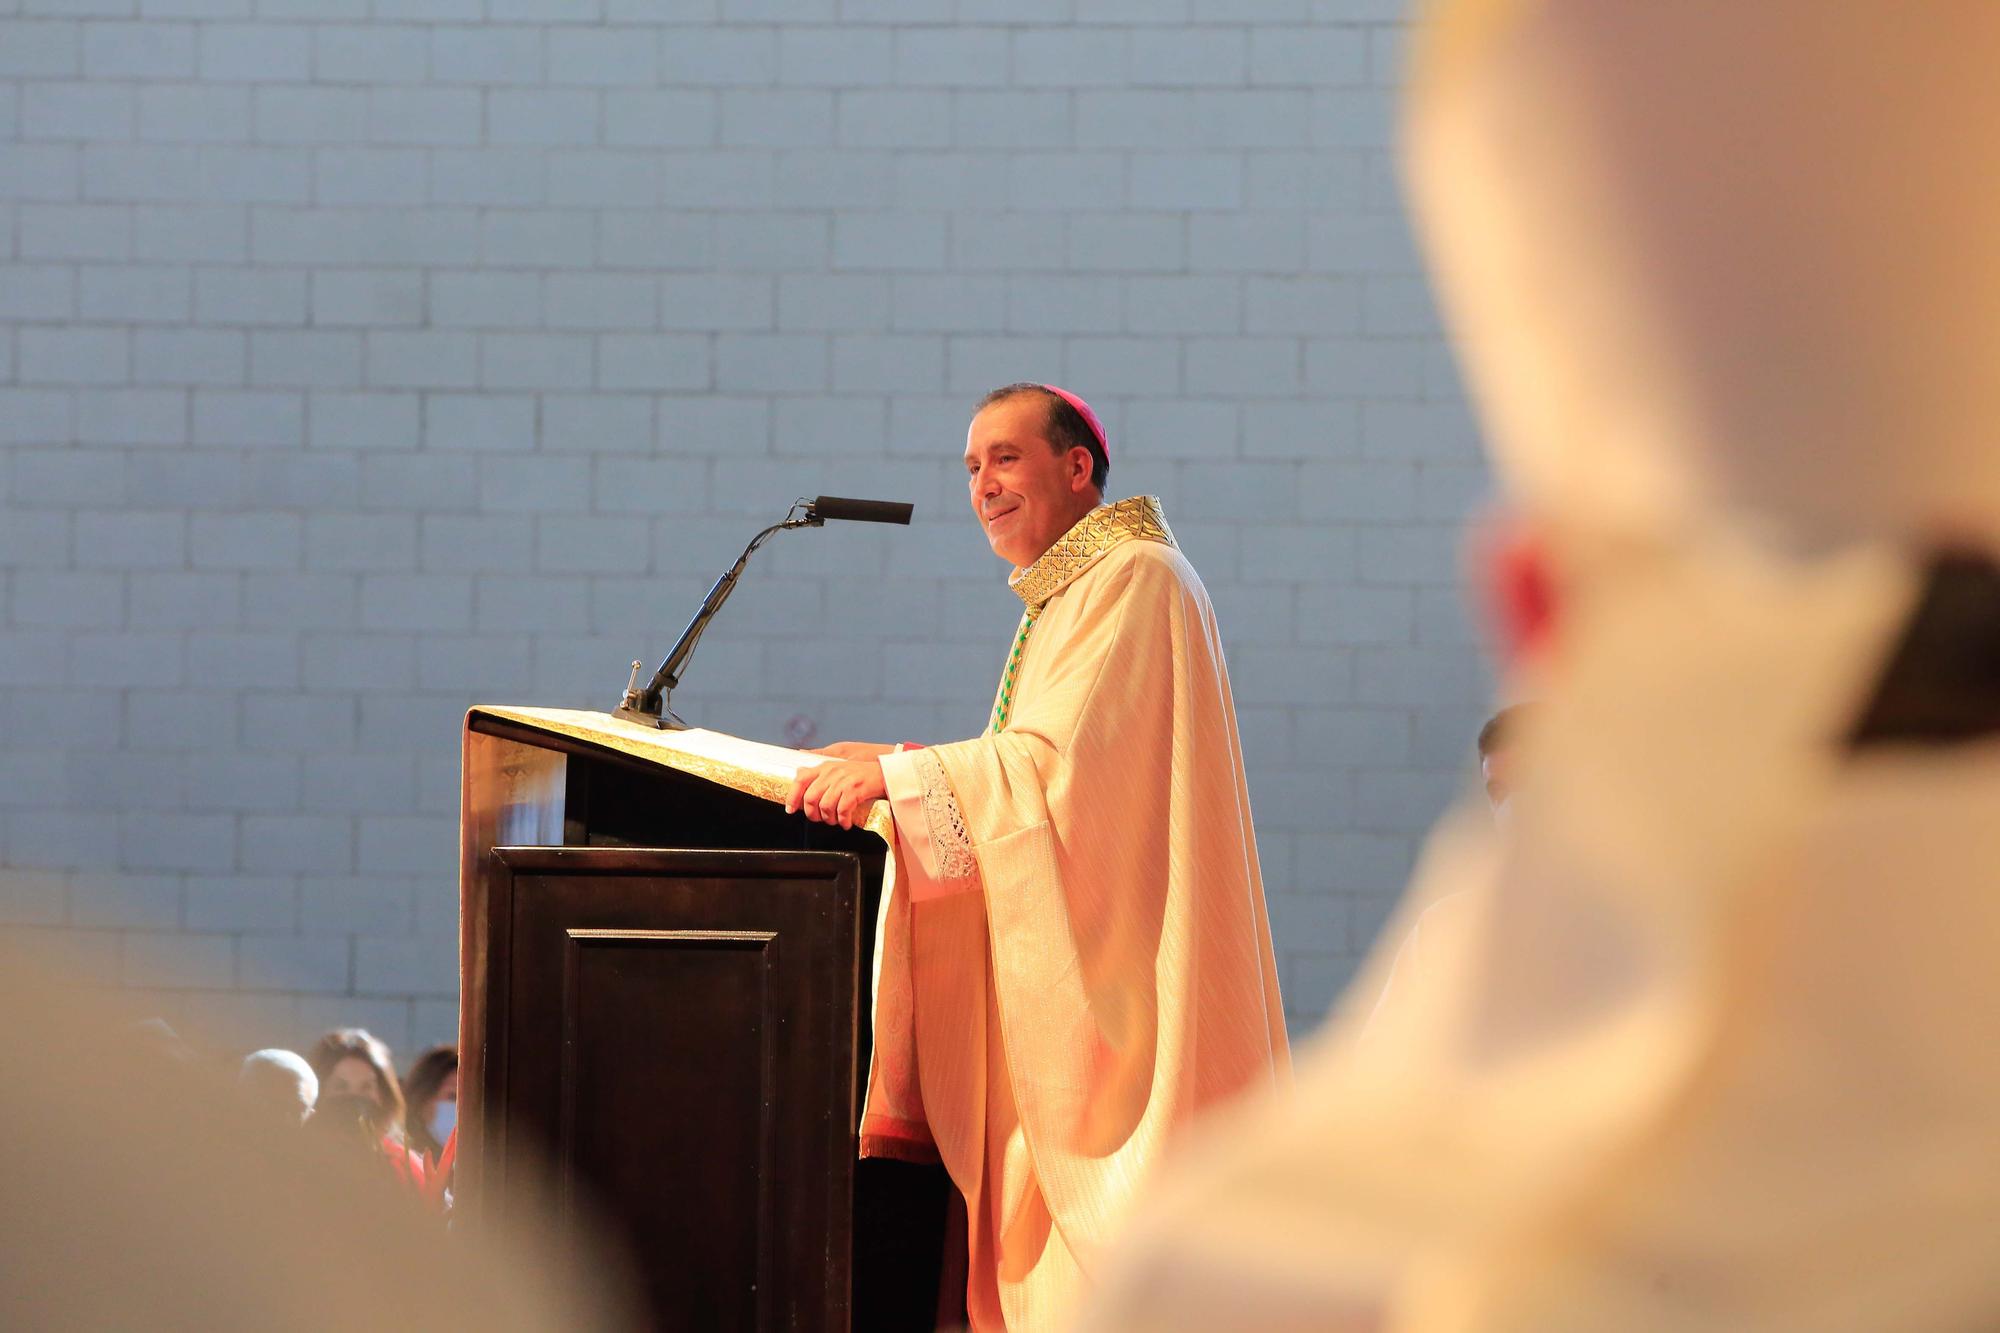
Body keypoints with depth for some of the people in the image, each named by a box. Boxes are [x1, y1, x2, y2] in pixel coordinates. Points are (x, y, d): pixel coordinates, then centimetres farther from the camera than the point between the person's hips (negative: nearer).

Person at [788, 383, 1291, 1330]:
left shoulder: (1134, 578, -11)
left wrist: (899, 777, -17)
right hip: (1060, 971, 10)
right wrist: (903, 764, 10)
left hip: (1115, 962, -10)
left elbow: (1064, 762, -20)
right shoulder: (1067, 593, 20)